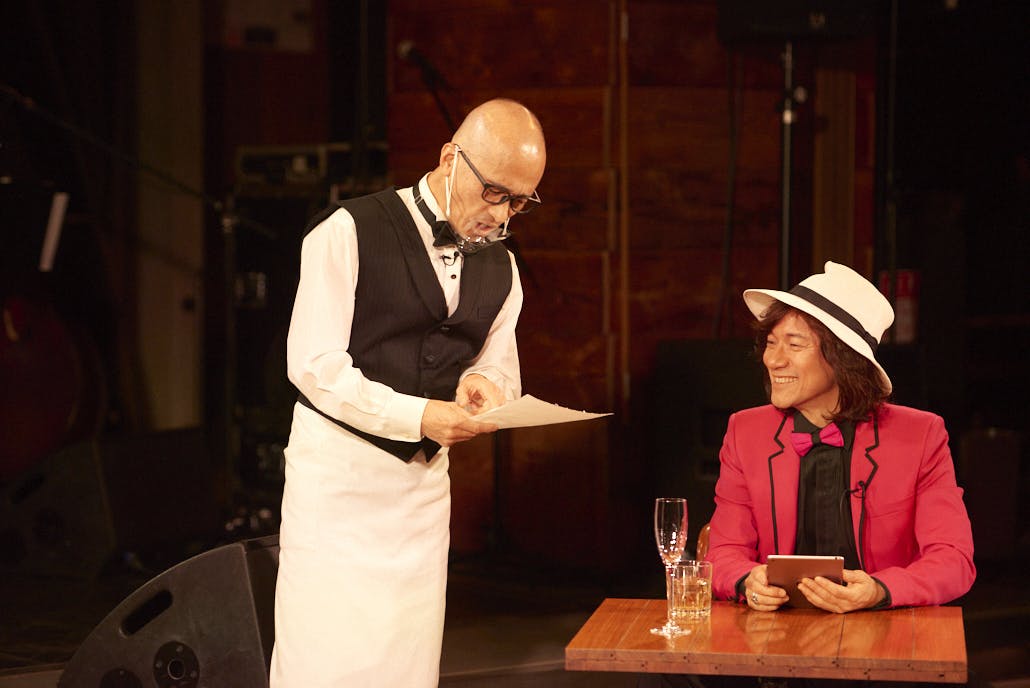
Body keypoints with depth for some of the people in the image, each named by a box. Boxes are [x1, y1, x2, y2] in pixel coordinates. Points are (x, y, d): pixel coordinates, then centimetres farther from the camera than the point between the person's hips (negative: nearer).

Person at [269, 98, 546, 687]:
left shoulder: (500, 268, 9)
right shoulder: (350, 232, -10)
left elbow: (503, 373, 16)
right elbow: (315, 365, -15)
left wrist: (483, 384, -9)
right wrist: (418, 416, -25)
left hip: (426, 477, 5)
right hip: (338, 468, -5)